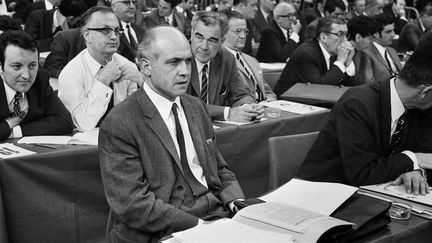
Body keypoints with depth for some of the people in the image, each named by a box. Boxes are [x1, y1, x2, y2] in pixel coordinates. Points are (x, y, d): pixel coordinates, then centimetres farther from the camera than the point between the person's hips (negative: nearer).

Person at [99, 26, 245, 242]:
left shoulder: (195, 106, 14)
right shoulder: (118, 125, -11)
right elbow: (133, 203, -16)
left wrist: (237, 202, -1)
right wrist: (196, 224, -22)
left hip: (215, 214, 7)